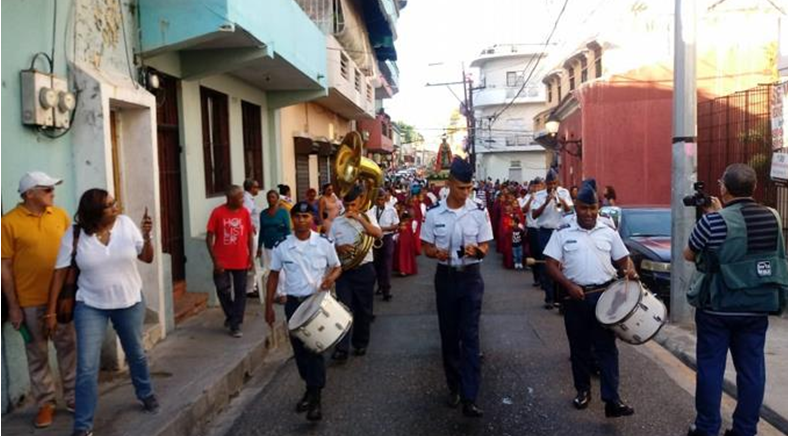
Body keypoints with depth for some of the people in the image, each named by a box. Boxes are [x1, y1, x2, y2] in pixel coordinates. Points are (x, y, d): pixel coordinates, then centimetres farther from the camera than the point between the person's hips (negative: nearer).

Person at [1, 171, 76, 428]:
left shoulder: (60, 215, 3)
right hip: (30, 301, -3)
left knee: (69, 347, 11)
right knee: (37, 353, 9)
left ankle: (73, 398, 25)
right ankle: (45, 403, 23)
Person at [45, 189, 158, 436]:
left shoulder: (126, 224, -9)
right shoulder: (74, 236, -12)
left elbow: (147, 258, -2)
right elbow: (60, 273, -7)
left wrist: (146, 237, -21)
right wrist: (51, 311, -7)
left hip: (130, 303, 2)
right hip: (91, 307, -2)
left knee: (136, 354, 20)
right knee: (86, 367, -4)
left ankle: (146, 394, 46)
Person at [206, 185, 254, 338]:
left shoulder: (245, 212, -1)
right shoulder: (218, 212, -9)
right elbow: (209, 238, -6)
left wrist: (251, 256, 2)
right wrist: (215, 260, -10)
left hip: (241, 261, 2)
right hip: (222, 262, -2)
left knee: (240, 292, 4)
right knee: (223, 290, 6)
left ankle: (235, 325, 14)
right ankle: (231, 315, 33)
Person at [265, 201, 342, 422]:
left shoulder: (324, 243, -4)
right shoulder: (281, 247, -1)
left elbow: (337, 267, 7)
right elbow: (273, 276, 6)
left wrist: (330, 277, -17)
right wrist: (269, 307, 5)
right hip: (294, 304, 3)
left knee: (315, 348, -5)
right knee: (300, 350, 11)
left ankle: (315, 399, 1)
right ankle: (310, 389, 31)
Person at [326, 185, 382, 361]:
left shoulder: (367, 216, 2)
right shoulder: (337, 222, 4)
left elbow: (378, 234, -16)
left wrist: (359, 218, -21)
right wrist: (339, 248, -17)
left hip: (364, 269, 0)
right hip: (344, 270, 0)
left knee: (363, 309, 9)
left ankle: (361, 343, 25)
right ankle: (341, 348, -5)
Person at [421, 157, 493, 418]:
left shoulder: (479, 212, -4)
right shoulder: (434, 213, -4)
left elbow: (485, 247, 0)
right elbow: (427, 248, 2)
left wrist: (476, 250, -23)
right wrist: (437, 253, -21)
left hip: (471, 277, -1)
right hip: (445, 277, 2)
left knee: (470, 336, -4)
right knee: (448, 334, 11)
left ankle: (469, 398, -4)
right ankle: (454, 387, 28)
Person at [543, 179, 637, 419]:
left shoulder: (608, 232, 5)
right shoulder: (563, 232, -1)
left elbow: (623, 259, 11)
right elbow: (551, 264, -4)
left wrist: (630, 271, -12)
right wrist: (569, 286, -16)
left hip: (604, 295, 1)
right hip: (576, 296, 0)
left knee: (607, 347, -2)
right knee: (579, 346, 11)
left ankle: (612, 400, -3)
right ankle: (583, 390, 27)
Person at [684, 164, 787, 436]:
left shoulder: (713, 221, -16)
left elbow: (688, 255, -1)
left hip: (717, 308, -4)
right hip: (757, 308, 4)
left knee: (710, 367, 7)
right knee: (751, 368, 12)